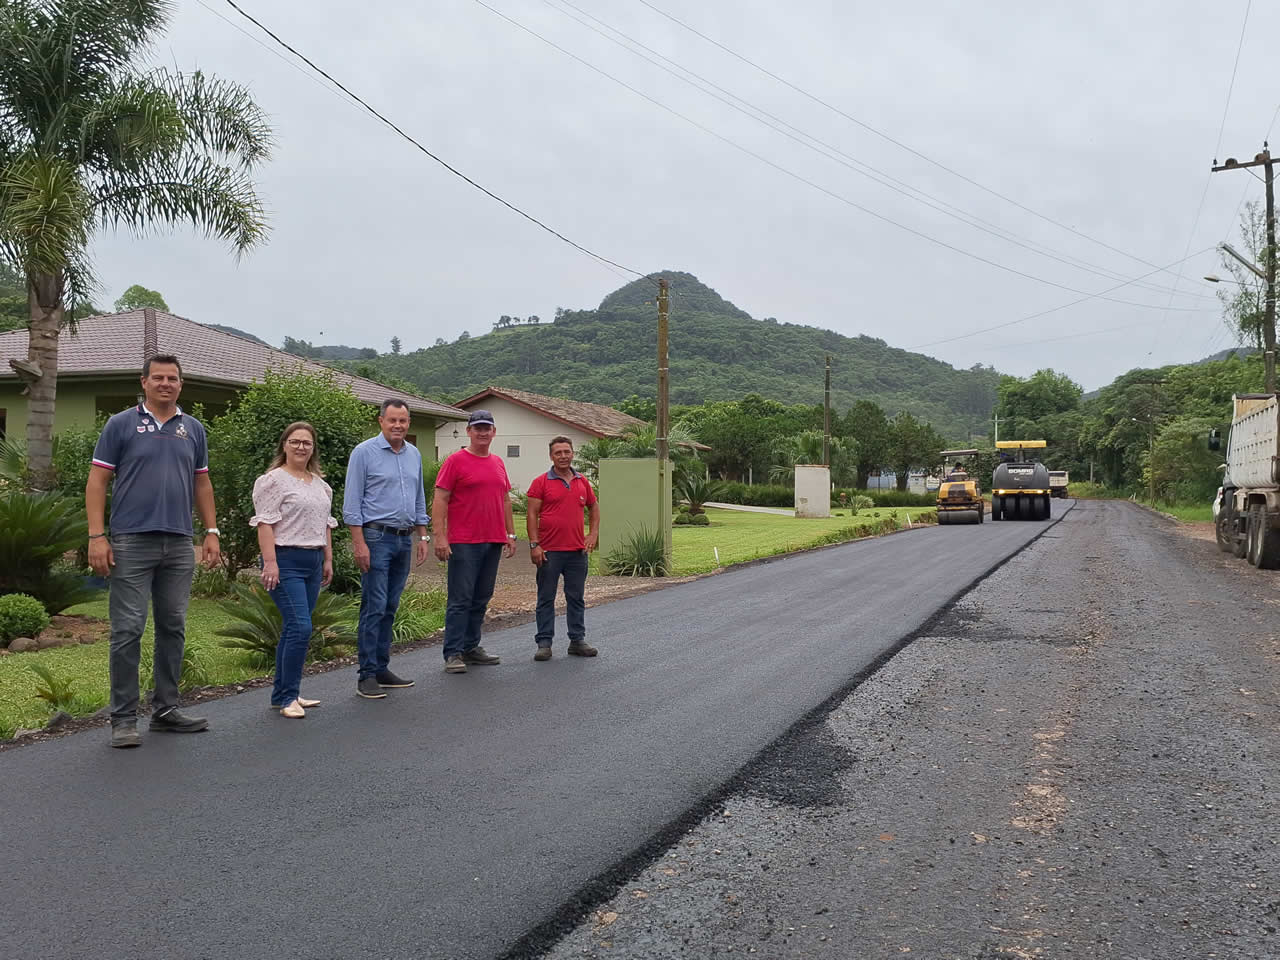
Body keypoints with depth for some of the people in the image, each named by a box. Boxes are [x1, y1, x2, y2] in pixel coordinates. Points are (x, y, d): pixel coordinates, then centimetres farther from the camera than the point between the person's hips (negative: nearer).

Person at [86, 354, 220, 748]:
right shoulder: (121, 424, 1)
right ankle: (124, 718, 6)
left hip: (179, 545, 4)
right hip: (131, 542, -4)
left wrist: (211, 532, 8)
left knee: (173, 628, 9)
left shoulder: (193, 429, 12)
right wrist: (97, 536, -10)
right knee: (128, 630, -3)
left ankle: (165, 709, 20)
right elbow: (97, 482, -1)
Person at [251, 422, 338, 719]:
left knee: (294, 628, 10)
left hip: (313, 562, 8)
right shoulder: (273, 480, -6)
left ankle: (282, 694, 18)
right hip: (285, 562, -8)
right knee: (300, 627, -14)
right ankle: (287, 697, -5)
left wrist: (328, 560, 17)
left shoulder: (320, 483, 17)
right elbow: (265, 523, -13)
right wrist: (270, 562, -20)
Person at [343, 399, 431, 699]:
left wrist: (422, 537, 14)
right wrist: (359, 543, -14)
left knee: (390, 608, 10)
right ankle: (367, 675, -2)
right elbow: (352, 502, -8)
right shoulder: (364, 452, -5)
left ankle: (382, 668, 18)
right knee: (374, 607, -7)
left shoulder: (414, 454, 13)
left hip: (405, 539, 6)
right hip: (377, 537, -6)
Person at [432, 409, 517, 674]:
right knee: (460, 600, -4)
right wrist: (440, 537, -15)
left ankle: (471, 647, 21)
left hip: (493, 542, 6)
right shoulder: (456, 461, -4)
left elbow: (505, 500, 21)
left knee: (481, 599, 12)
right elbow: (440, 500, -8)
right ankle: (453, 654, 1)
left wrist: (511, 534, 16)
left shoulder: (498, 463, 15)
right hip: (464, 543, -6)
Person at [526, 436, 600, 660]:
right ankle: (544, 643, 8)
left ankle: (577, 640, 19)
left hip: (577, 550, 4)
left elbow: (594, 507, 23)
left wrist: (593, 533, 11)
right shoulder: (541, 482, -3)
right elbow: (532, 514, -5)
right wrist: (534, 544, -11)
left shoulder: (582, 482, 10)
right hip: (549, 551, -4)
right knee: (546, 599, 2)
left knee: (576, 598, 10)